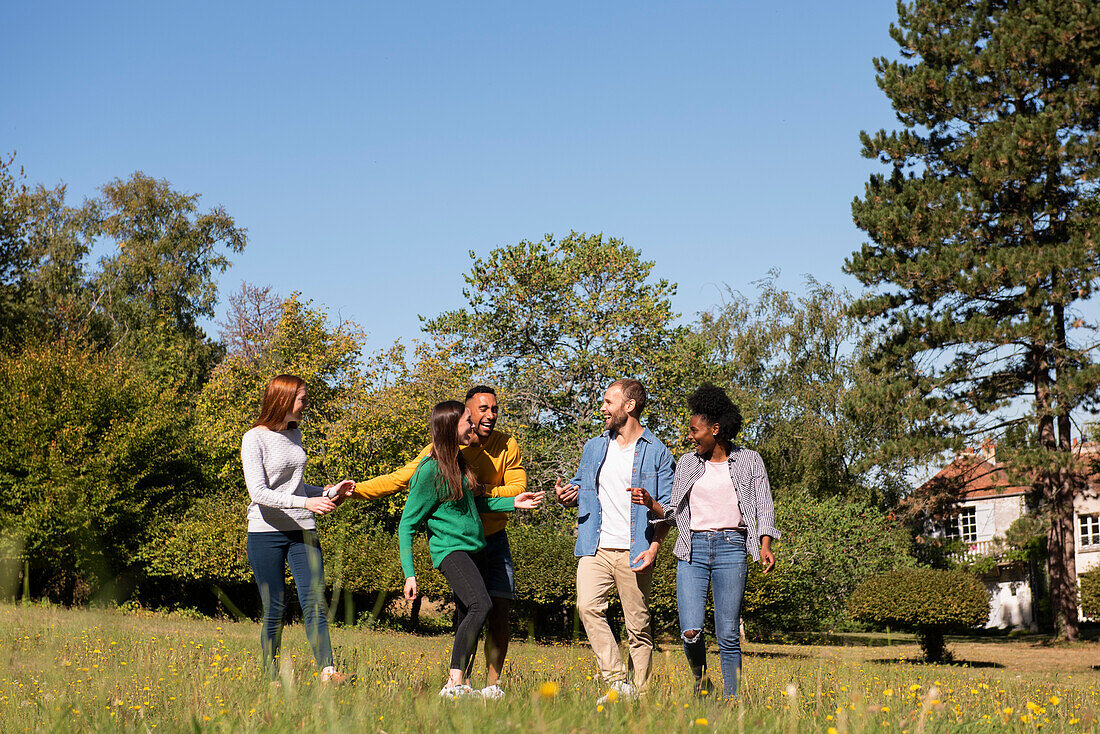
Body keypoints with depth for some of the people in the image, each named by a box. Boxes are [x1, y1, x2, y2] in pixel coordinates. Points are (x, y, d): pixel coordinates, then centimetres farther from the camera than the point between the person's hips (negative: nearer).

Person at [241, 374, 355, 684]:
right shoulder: (255, 439, -8)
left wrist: (330, 492, 10)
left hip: (302, 531, 5)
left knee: (315, 603, -9)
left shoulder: (294, 434, 14)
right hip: (266, 533, -5)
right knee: (274, 611, -1)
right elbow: (258, 492, -19)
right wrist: (305, 502, -26)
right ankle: (271, 679, 10)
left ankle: (328, 671, -18)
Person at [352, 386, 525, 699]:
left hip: (494, 537, 2)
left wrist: (483, 492, -20)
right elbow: (399, 478, -12)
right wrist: (353, 490, -21)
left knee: (499, 610, -4)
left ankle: (492, 683, 8)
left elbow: (518, 490, -5)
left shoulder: (507, 446, -5)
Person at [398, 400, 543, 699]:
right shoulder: (429, 470, -13)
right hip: (450, 549, -9)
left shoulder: (458, 461, 12)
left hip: (471, 548, 9)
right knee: (480, 604, -26)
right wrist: (409, 573, -13)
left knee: (466, 619, 6)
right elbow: (407, 524, -9)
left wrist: (513, 503, 17)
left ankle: (462, 684, 11)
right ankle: (454, 685, -26)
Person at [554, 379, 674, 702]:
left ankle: (640, 692, 8)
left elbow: (667, 507, 0)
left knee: (638, 625, -1)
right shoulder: (594, 447, 17)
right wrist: (568, 495, 2)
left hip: (634, 553, -3)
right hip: (596, 548, 3)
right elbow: (581, 487, 27)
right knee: (588, 606, -18)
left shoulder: (657, 453, 3)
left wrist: (654, 547, -13)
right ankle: (618, 682, -15)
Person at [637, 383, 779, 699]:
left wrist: (765, 545, -13)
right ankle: (700, 679, 17)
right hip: (693, 549, 2)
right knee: (691, 632, -12)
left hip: (731, 547, -2)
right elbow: (674, 512, 15)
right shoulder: (687, 463, 14)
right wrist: (650, 502, -4)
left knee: (727, 635, -5)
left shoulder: (749, 461, 7)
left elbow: (764, 507, 3)